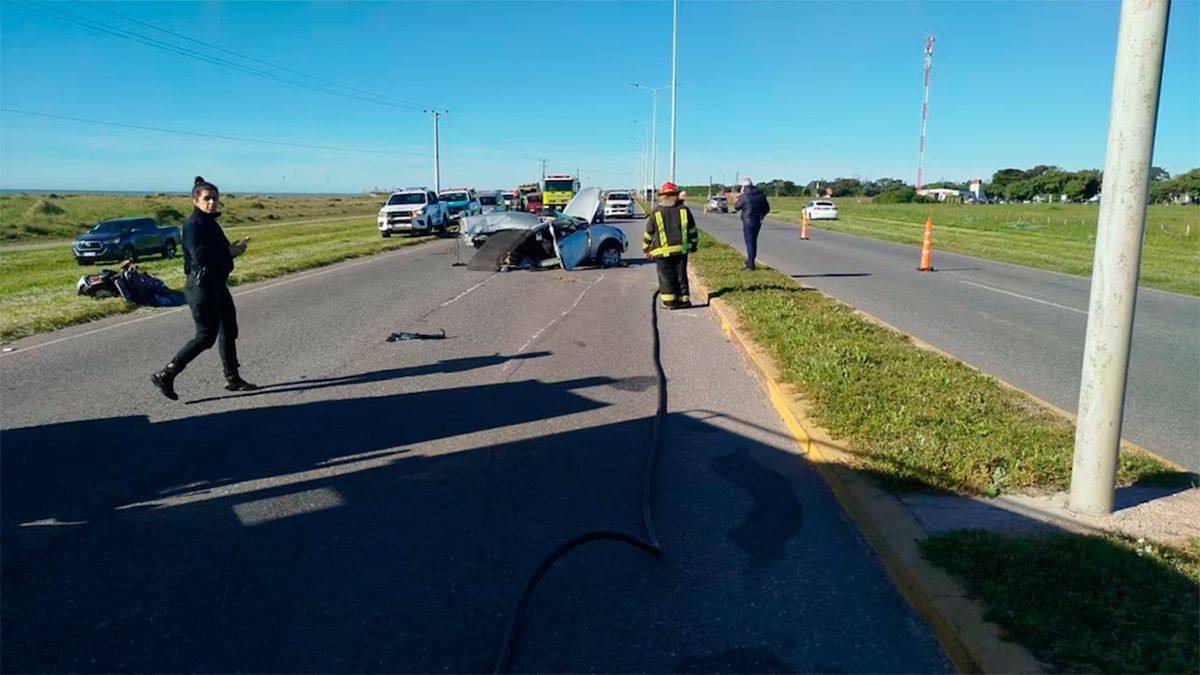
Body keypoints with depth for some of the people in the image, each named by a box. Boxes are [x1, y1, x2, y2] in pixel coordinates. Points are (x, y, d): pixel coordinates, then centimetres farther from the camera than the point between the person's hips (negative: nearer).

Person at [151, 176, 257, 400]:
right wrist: (230, 252, -16)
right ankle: (165, 375, 3)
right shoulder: (193, 224, -15)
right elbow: (200, 256, -25)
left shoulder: (210, 222, 14)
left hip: (217, 285, 10)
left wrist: (234, 247, -4)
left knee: (229, 330, 14)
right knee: (206, 336, -6)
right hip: (202, 286, -10)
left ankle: (232, 379, 24)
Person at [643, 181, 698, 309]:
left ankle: (670, 301, 2)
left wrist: (646, 249, 14)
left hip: (663, 251, -2)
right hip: (681, 249, 2)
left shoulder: (655, 213, -1)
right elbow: (693, 230, 10)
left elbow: (648, 233, 3)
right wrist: (694, 245, 22)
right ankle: (683, 300, 14)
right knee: (681, 275, 11)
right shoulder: (684, 210, 4)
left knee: (666, 277, 4)